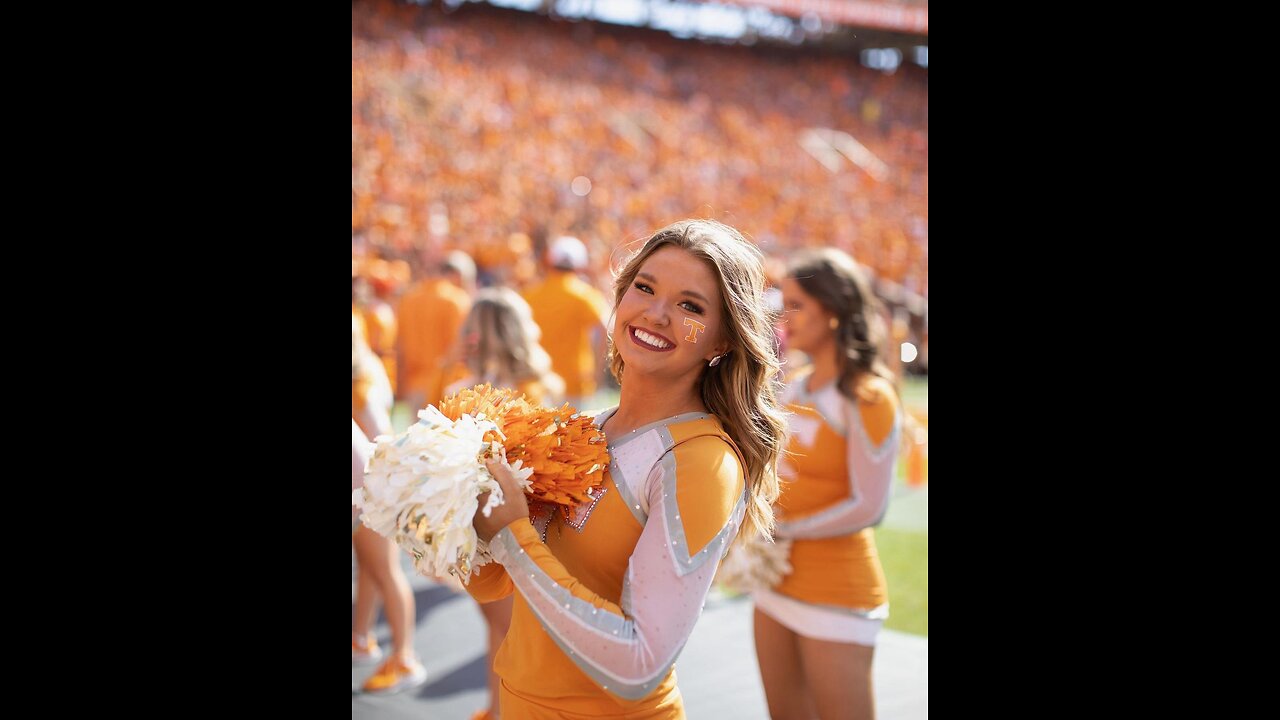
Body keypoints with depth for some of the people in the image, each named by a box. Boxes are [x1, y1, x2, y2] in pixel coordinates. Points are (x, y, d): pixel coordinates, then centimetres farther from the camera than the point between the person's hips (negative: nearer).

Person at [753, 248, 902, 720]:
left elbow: (867, 507, -18)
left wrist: (781, 530, -14)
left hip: (835, 593, -7)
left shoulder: (867, 397, -14)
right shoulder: (794, 388, 7)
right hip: (776, 585, 7)